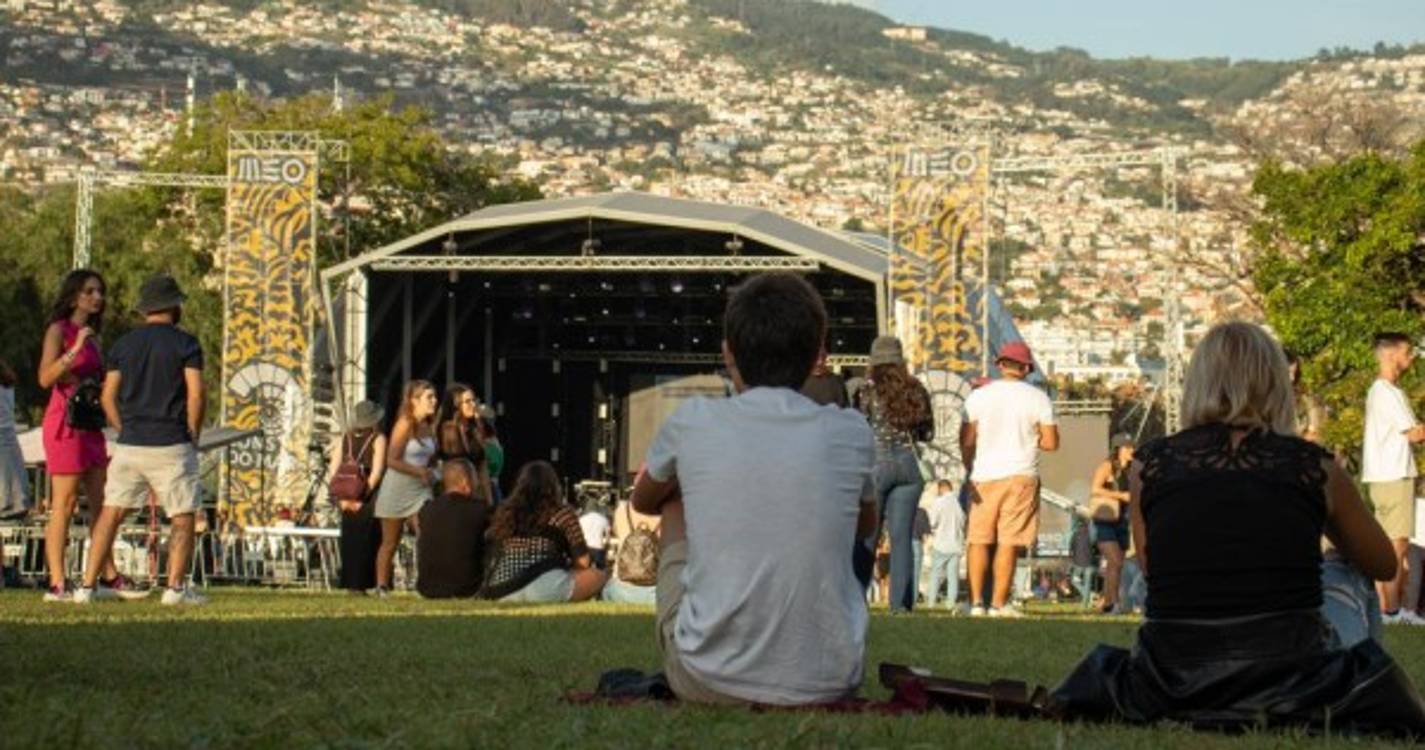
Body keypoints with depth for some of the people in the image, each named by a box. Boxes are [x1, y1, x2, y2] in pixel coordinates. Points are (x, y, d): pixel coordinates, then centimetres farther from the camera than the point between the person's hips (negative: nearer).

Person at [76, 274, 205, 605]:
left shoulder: (123, 344, 10)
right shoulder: (185, 343, -2)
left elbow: (108, 397, 6)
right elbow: (195, 395, -9)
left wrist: (127, 432, 14)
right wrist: (193, 437, 2)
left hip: (130, 443, 4)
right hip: (172, 444, -4)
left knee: (111, 513, 7)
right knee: (182, 517, 3)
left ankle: (87, 586, 1)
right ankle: (176, 587, -6)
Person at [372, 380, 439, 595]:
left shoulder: (429, 427, 8)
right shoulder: (405, 425, -12)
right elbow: (392, 461, -17)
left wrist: (432, 472, 1)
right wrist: (420, 471, -19)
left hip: (420, 491, 6)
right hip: (397, 489, -6)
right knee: (390, 543, 4)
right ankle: (382, 587, 11)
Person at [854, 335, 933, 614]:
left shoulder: (869, 389, -4)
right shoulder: (916, 390, 7)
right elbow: (927, 433, 10)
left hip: (877, 462, -3)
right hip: (909, 464, 3)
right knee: (902, 535, 3)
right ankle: (901, 601, -3)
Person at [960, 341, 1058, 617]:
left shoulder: (978, 395, 3)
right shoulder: (1037, 398, 0)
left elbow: (966, 441, 2)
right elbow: (1051, 443, -1)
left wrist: (970, 472, 16)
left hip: (984, 476, 1)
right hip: (1020, 475, -1)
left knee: (979, 540, 7)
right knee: (1009, 542, 0)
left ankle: (976, 602, 3)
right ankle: (998, 603, -2)